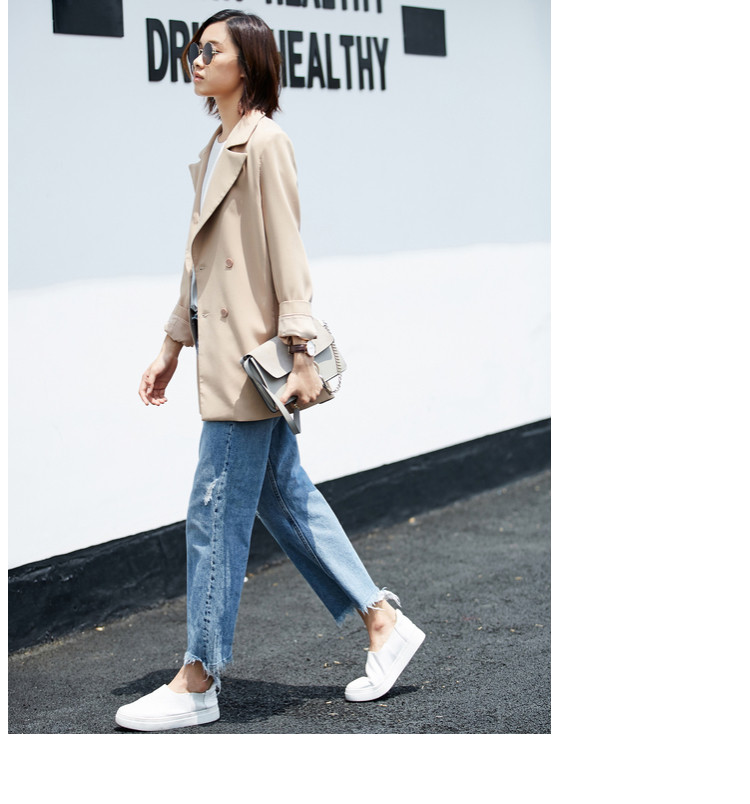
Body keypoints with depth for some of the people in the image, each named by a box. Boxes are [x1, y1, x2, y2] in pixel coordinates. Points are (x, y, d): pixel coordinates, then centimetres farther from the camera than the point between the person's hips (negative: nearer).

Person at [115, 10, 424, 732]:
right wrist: (171, 346, 20)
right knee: (286, 495, 13)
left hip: (252, 355, -9)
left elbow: (286, 251, -15)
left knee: (215, 512, -4)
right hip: (223, 348, 9)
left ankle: (197, 682, 6)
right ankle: (382, 623, 21)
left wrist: (300, 353, -19)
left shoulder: (265, 143, -10)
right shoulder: (215, 150, 17)